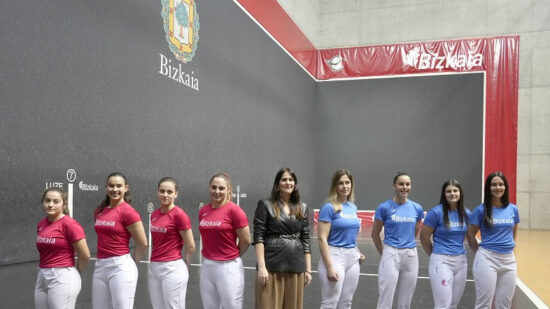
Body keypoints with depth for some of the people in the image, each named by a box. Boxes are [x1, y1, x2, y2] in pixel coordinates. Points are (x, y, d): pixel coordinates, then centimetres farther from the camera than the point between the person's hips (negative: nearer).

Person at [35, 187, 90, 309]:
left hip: (62, 279, -7)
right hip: (42, 277, 7)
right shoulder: (41, 224, 8)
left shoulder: (69, 224, -14)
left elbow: (85, 256, -11)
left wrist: (73, 275, 3)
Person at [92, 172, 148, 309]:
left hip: (121, 268, -7)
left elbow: (142, 244, -9)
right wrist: (103, 261, 17)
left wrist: (131, 264, 3)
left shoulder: (128, 211, -12)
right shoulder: (99, 210, 9)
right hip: (100, 266, 7)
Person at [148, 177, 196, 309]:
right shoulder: (154, 214, 9)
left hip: (172, 269, -7)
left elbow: (190, 247, -9)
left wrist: (184, 268, 2)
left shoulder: (179, 214, -13)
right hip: (154, 268, 7)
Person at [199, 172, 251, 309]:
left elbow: (246, 240, -8)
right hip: (206, 267, 6)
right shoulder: (203, 211, 5)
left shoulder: (234, 209, -12)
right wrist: (212, 256, 11)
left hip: (229, 268, -6)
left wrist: (232, 256, 5)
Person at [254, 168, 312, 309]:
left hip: (296, 267, 4)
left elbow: (305, 239, 12)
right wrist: (261, 267, -14)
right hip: (271, 267, -4)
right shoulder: (265, 205, -1)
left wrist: (308, 269, 8)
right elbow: (258, 237, -6)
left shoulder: (302, 208, 11)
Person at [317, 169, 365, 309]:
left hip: (353, 258, 7)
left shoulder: (353, 207, 11)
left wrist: (358, 253, 9)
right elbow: (322, 239, -15)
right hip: (335, 256, -7)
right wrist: (329, 267, -20)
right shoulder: (329, 207, -11)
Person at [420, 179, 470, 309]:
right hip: (442, 261, -6)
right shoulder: (436, 212, -12)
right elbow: (424, 238, -5)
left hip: (461, 261, 6)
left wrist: (458, 248, 15)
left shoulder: (466, 213, 5)